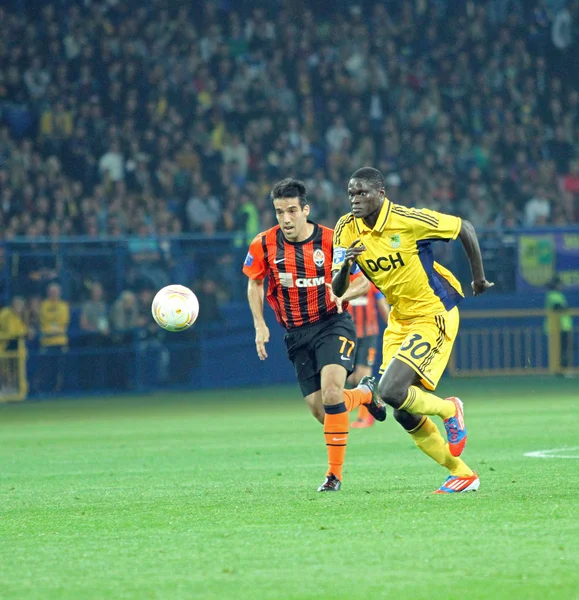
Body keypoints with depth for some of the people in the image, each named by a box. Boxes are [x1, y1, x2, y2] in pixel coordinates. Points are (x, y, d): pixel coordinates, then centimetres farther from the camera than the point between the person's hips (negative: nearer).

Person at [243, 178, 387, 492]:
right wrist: (260, 325, 4)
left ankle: (335, 473, -13)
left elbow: (363, 281, -1)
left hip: (333, 324, -4)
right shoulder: (264, 245, -5)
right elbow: (254, 282, 14)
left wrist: (342, 295, -22)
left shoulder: (332, 240, -12)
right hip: (296, 334, 4)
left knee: (330, 392, -25)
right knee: (319, 409, 0)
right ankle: (365, 393, 34)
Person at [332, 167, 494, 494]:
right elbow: (337, 289, -5)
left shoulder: (408, 220, -20)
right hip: (400, 320, 7)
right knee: (404, 413, 5)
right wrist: (346, 265, -27)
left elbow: (465, 228, -9)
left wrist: (479, 278, 0)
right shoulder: (347, 230, -4)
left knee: (391, 391, -22)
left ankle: (450, 410, 8)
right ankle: (463, 474, 20)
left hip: (434, 314, -7)